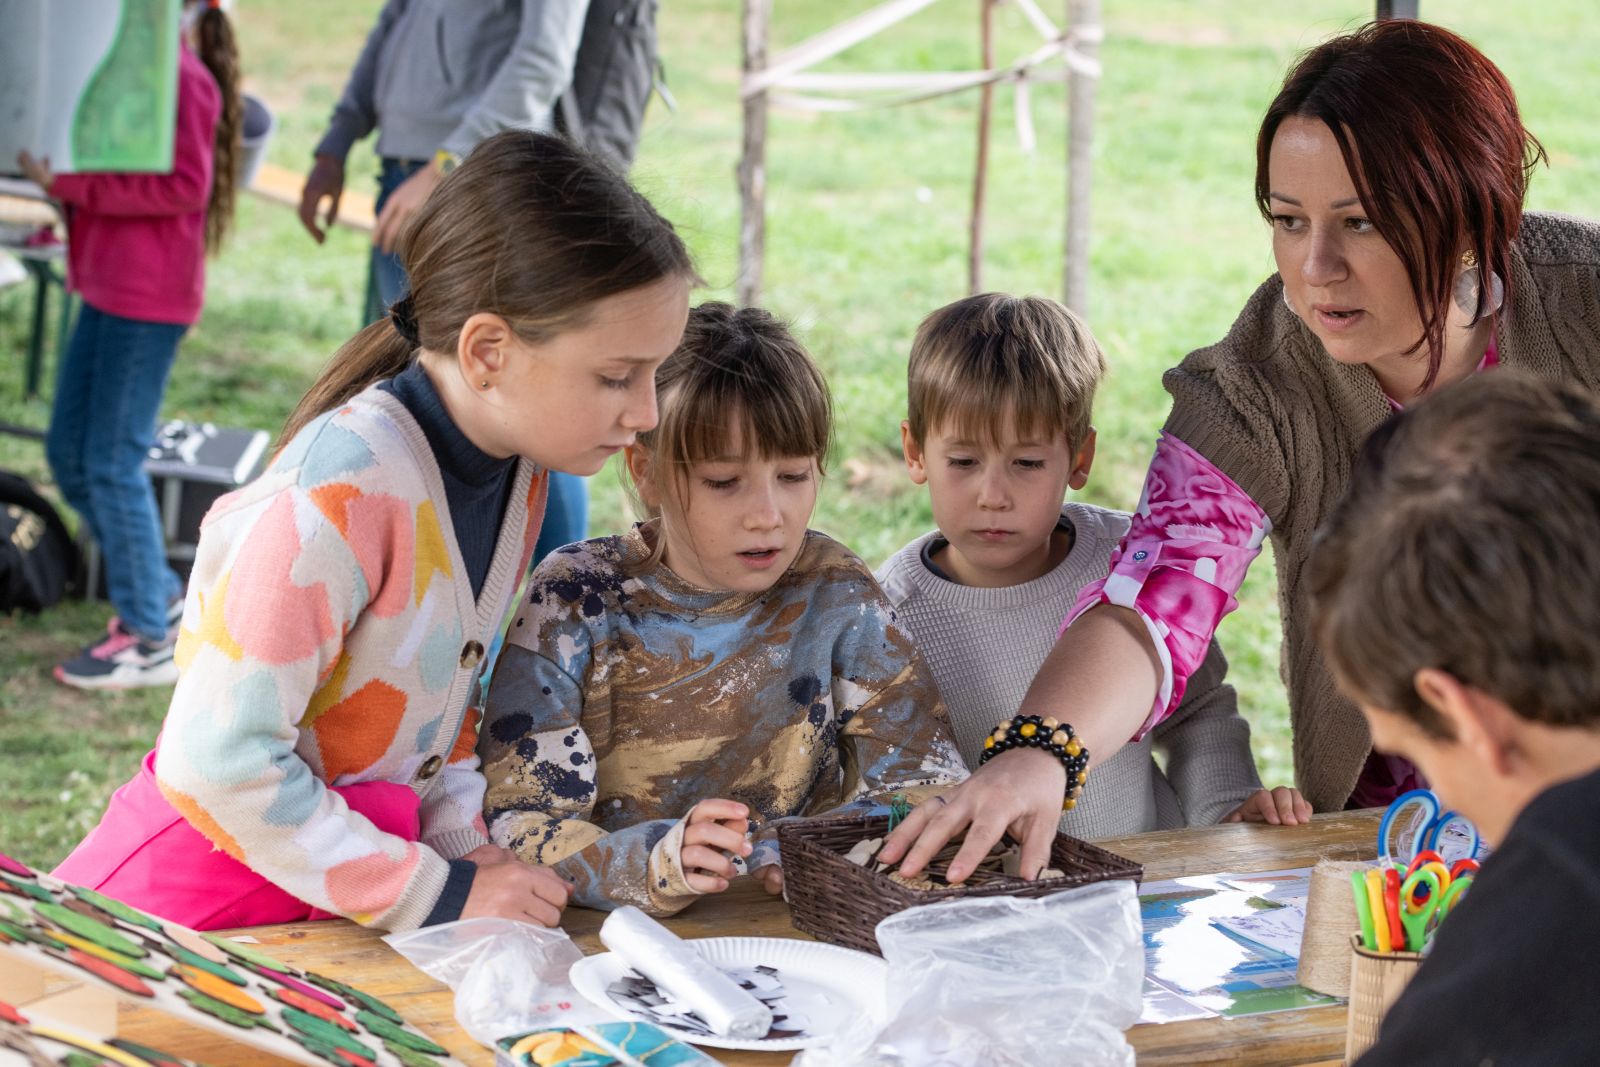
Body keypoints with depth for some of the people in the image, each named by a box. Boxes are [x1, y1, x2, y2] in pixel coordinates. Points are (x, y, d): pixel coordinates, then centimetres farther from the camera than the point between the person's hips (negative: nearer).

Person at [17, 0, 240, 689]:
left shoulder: (183, 77, -14)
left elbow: (186, 186, -22)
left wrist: (72, 182, -19)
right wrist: (56, 178, 3)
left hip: (148, 298, -10)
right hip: (108, 289, 10)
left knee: (113, 464, -5)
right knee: (69, 454, 14)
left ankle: (150, 642, 5)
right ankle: (161, 597, 27)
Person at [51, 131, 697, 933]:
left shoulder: (517, 469, 1)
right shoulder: (340, 495, -25)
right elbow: (218, 761, -24)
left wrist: (464, 844, -2)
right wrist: (437, 894, -20)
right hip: (205, 889, -6)